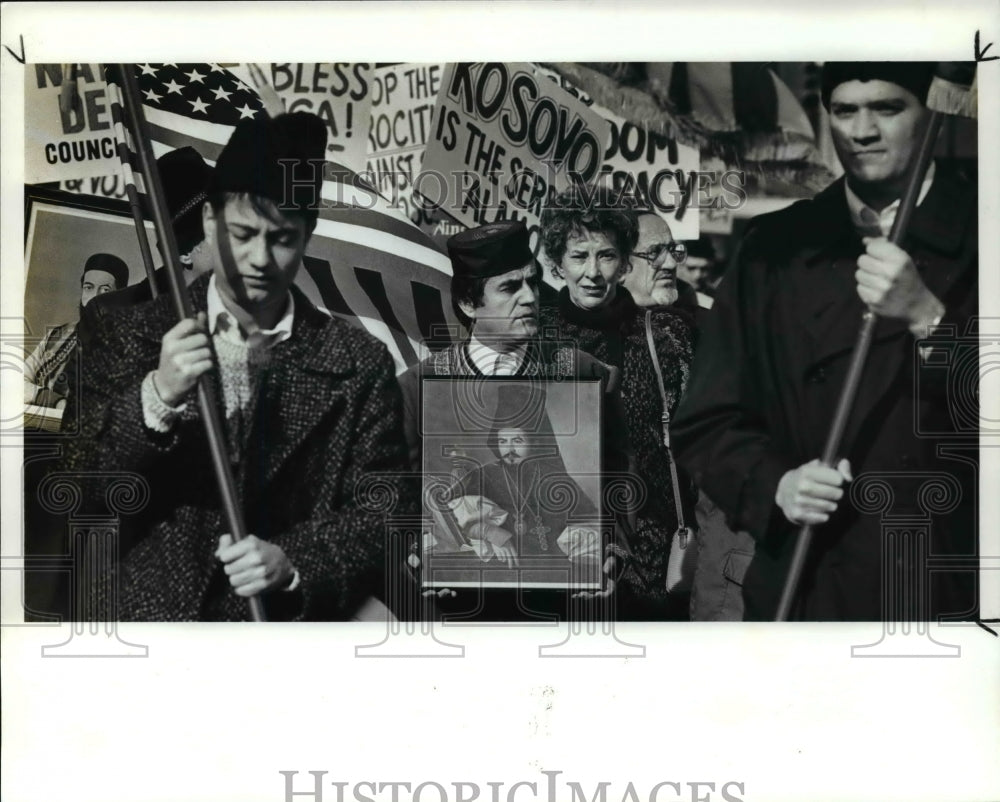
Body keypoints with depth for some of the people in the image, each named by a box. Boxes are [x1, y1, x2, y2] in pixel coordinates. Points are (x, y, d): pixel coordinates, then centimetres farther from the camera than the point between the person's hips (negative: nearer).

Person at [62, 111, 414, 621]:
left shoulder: (359, 364, 3)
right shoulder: (130, 335, 5)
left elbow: (388, 512, 2)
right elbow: (81, 494, 0)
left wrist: (293, 560, -14)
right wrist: (156, 400, -17)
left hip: (287, 616, 0)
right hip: (147, 608, 0)